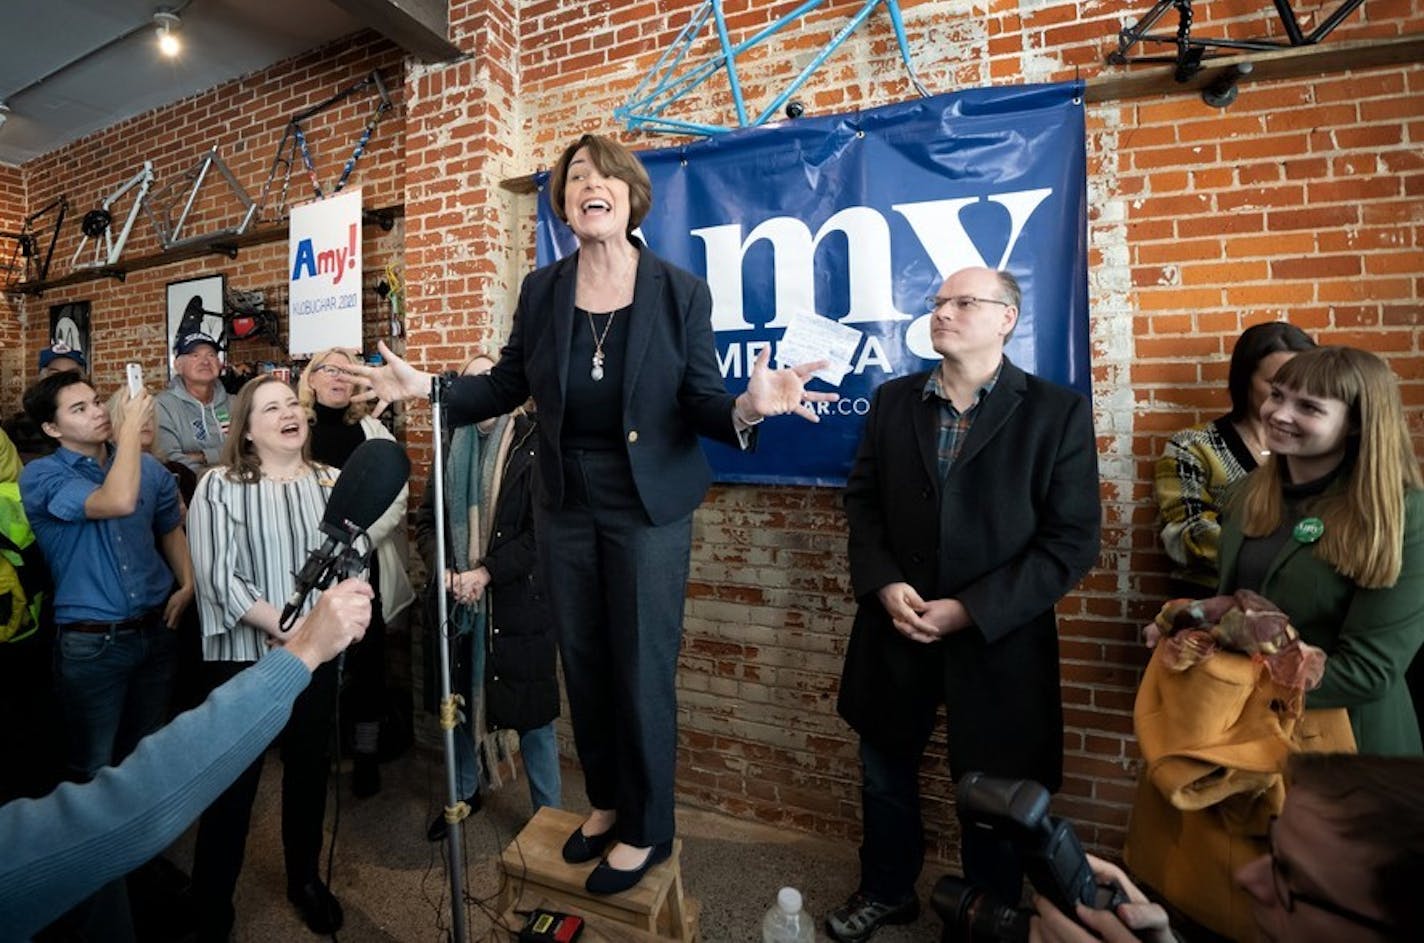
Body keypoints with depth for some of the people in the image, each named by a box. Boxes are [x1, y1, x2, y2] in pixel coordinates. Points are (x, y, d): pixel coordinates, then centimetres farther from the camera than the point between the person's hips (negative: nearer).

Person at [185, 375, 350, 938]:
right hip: (243, 656, -3)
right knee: (233, 783, 8)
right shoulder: (220, 486, -6)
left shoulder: (332, 482, 3)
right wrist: (284, 626, -19)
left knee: (309, 770, 17)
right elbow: (217, 576, -13)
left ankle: (305, 879, 38)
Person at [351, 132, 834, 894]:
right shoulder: (541, 289, 1)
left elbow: (702, 405, -11)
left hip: (648, 508, -4)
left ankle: (646, 829, 31)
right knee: (583, 661, 16)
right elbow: (507, 386, 9)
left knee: (642, 669, 6)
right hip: (565, 505, 4)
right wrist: (424, 387, -1)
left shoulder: (681, 292, -8)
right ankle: (604, 801, 41)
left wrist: (748, 407, -31)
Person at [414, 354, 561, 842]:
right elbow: (426, 518, 9)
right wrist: (441, 568, -8)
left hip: (518, 602, -5)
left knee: (531, 714, 5)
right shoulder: (452, 447, 8)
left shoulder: (534, 445, -9)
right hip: (456, 599, 6)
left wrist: (487, 572, -17)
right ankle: (464, 792, 45)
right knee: (458, 701, 20)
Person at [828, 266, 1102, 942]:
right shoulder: (893, 400, 4)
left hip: (997, 640, -3)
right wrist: (883, 584, -11)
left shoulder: (1058, 412, -7)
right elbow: (862, 500, 6)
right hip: (896, 630, 4)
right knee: (885, 773, 20)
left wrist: (971, 611, -17)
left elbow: (1073, 541, -11)